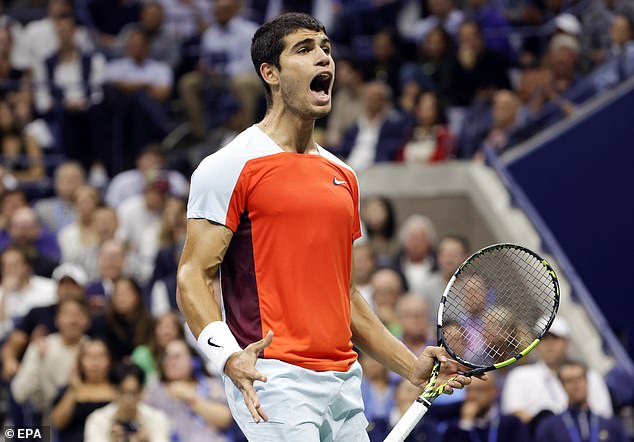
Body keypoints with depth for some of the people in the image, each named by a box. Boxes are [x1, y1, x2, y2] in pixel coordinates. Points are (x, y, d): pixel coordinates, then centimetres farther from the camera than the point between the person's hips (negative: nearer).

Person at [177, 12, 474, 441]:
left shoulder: (343, 176, 18)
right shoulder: (230, 166, -4)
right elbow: (193, 277, -9)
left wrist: (412, 366, 20)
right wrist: (228, 356, -25)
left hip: (345, 382, 7)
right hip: (274, 379, -7)